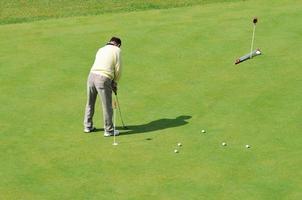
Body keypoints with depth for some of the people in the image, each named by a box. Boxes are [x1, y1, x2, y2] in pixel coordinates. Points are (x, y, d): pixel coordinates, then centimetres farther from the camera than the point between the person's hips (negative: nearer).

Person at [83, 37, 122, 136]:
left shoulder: (101, 49, 25)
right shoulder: (116, 50, 7)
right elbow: (118, 68, 1)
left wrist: (112, 83, 21)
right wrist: (115, 82, 17)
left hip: (92, 75, 6)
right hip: (103, 79, -6)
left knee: (90, 103, 21)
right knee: (107, 106, 5)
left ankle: (88, 126, 33)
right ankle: (109, 130, 13)